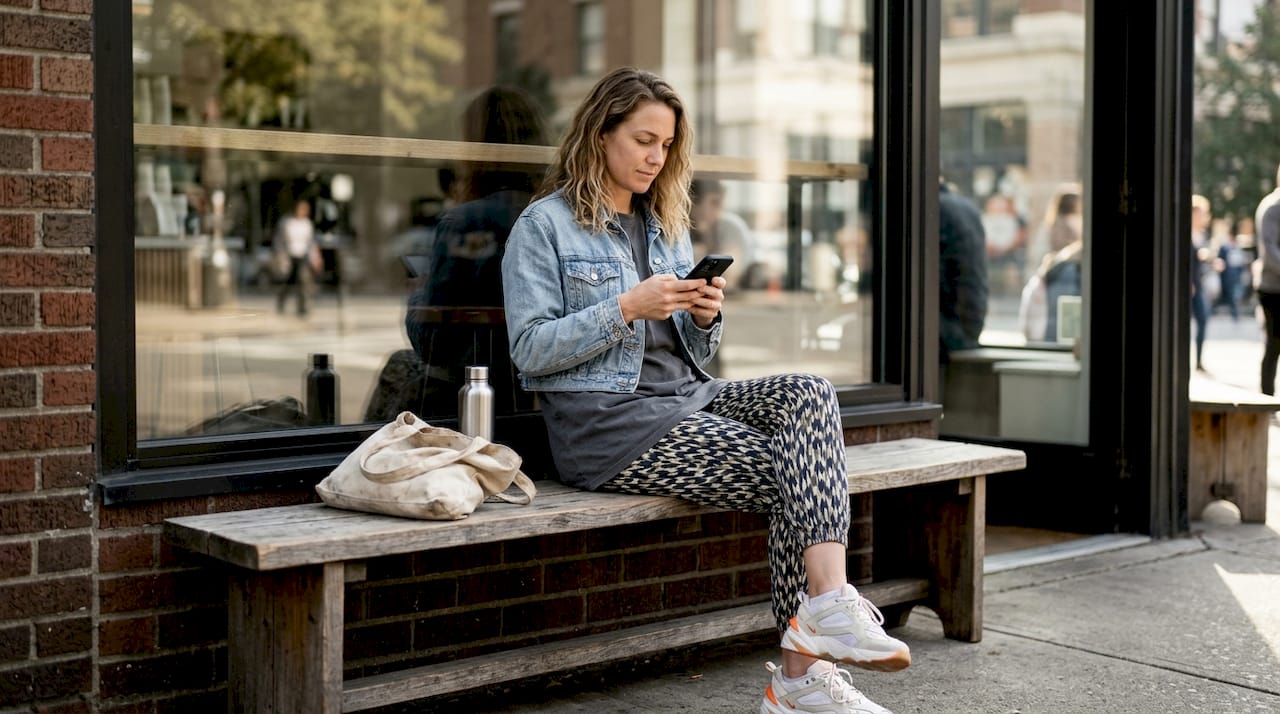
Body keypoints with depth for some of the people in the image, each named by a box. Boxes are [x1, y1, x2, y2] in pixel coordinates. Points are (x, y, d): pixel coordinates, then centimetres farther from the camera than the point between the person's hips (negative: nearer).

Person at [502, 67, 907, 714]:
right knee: (790, 472, -23)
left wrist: (705, 317, -1)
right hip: (604, 418, -7)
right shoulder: (544, 225, 2)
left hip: (684, 396, 7)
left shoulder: (667, 224, 24)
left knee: (810, 395, -23)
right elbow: (529, 349, -9)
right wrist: (627, 308, -17)